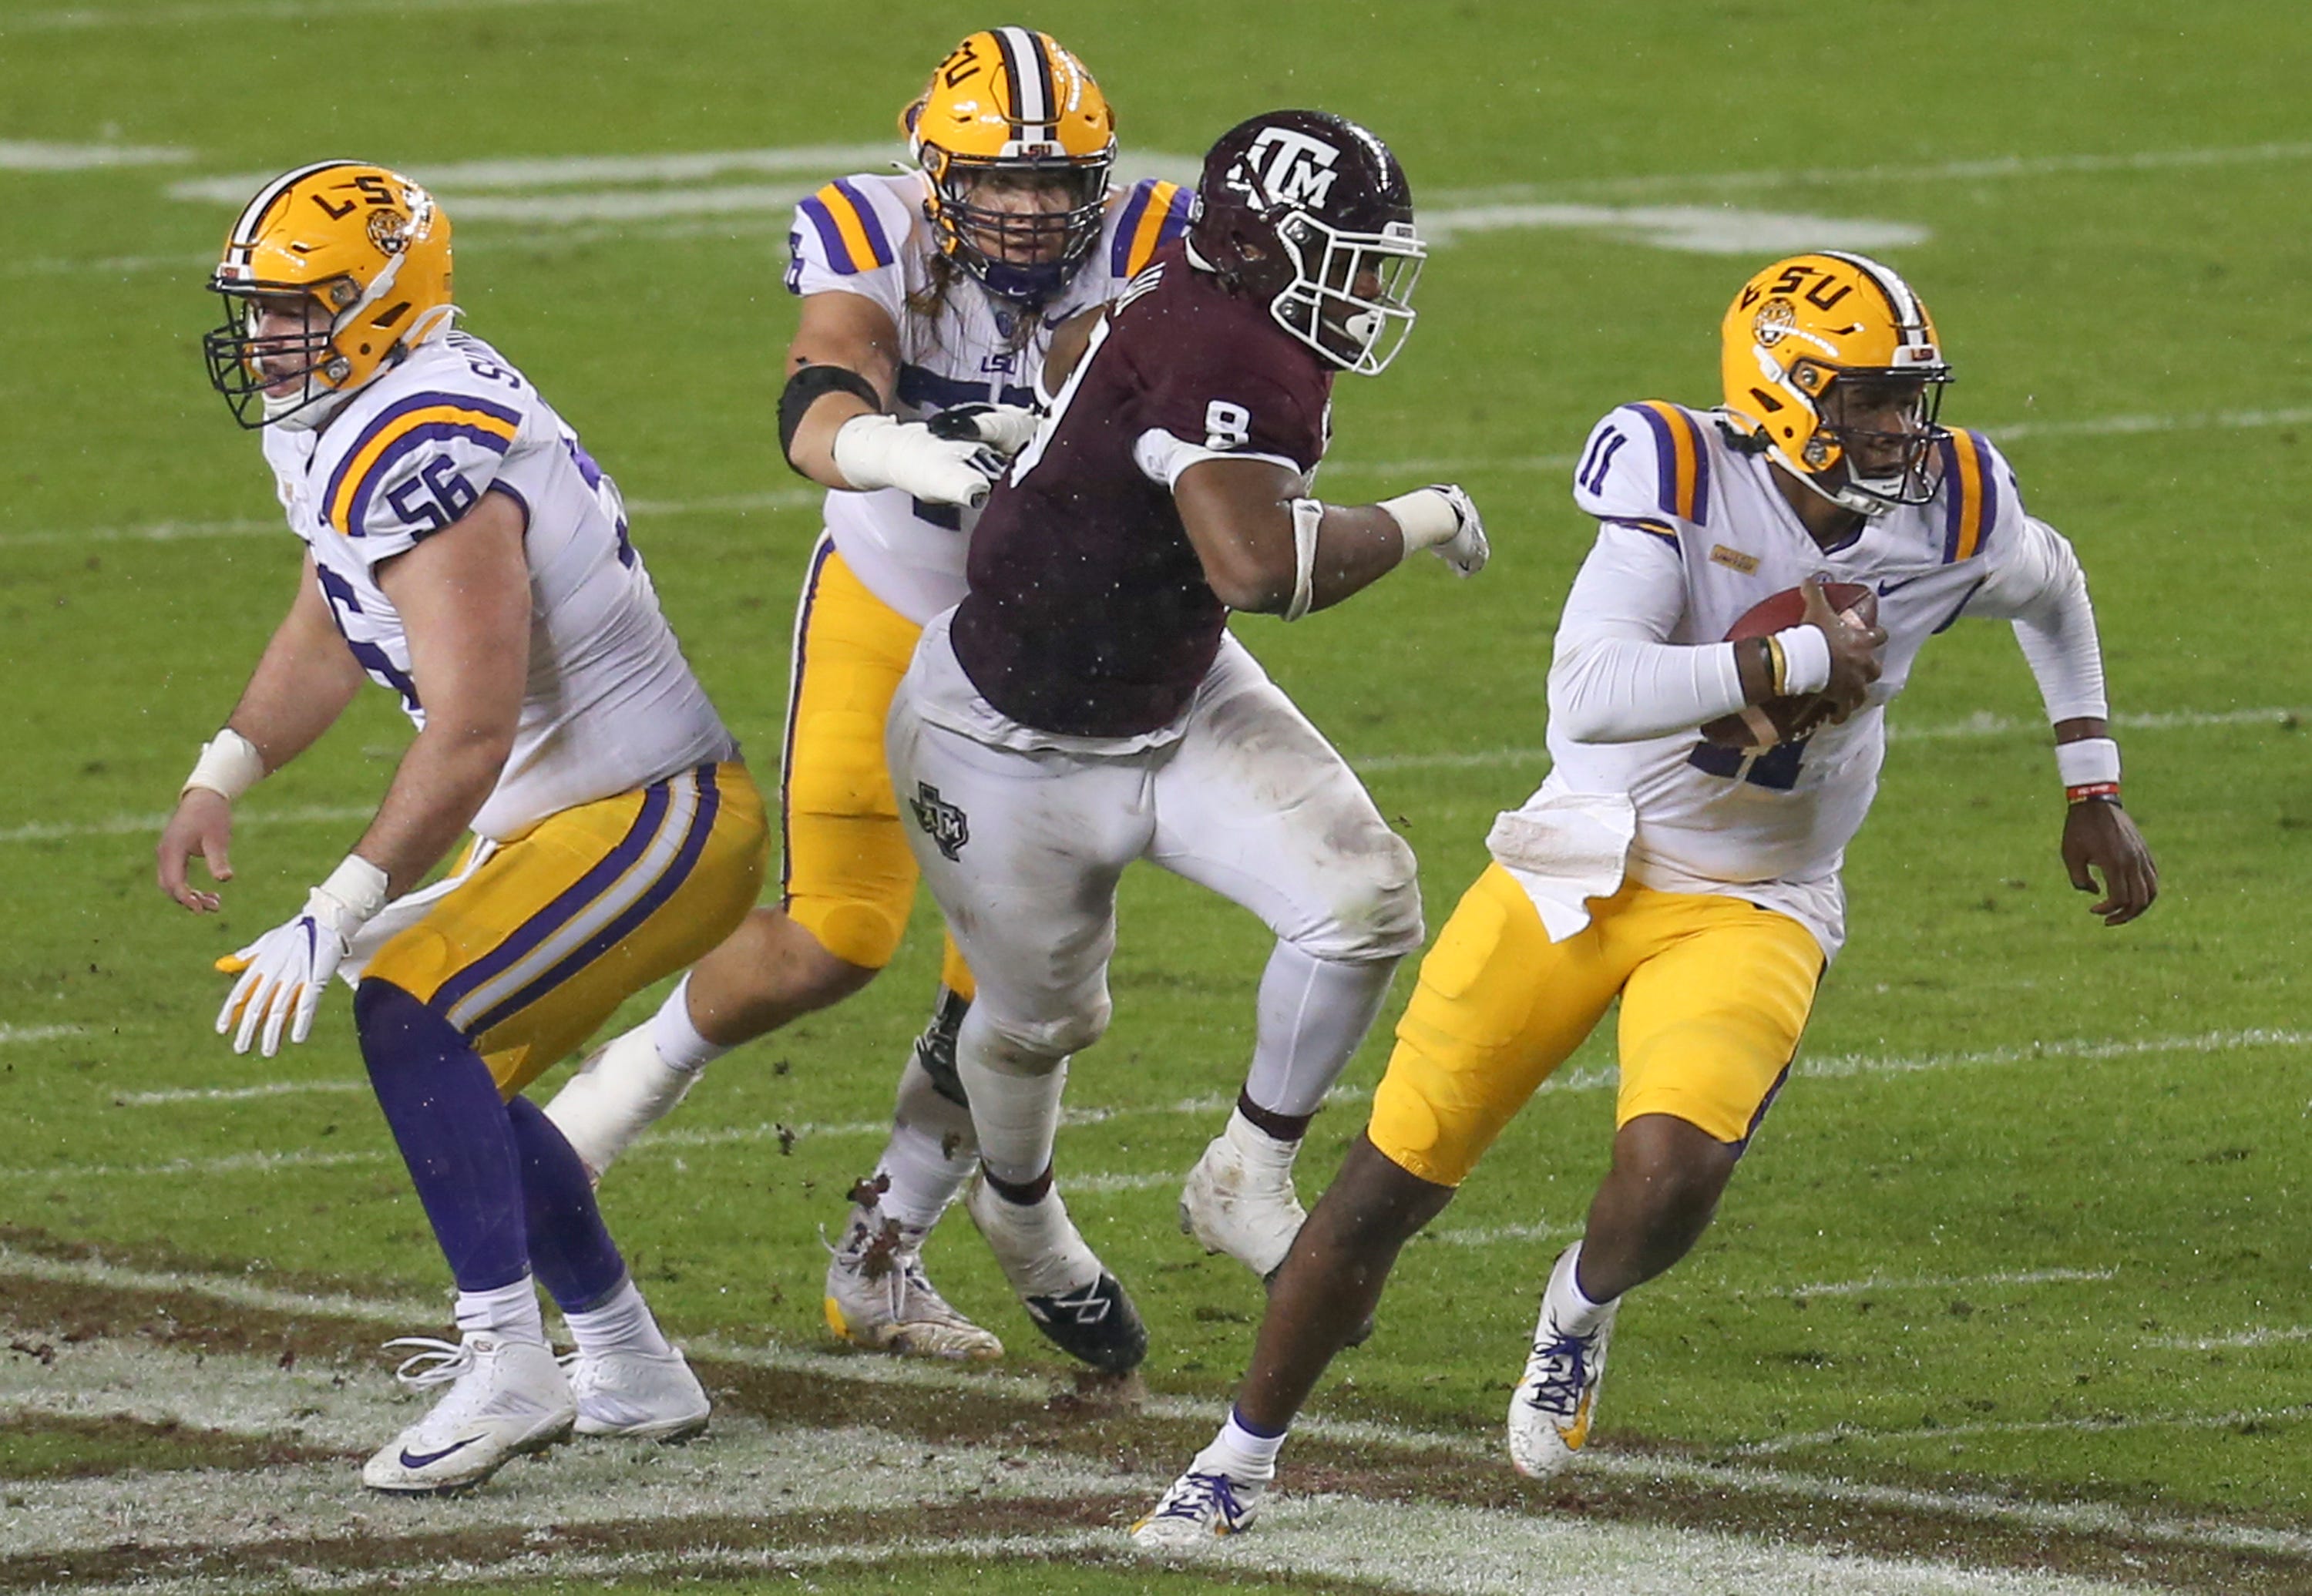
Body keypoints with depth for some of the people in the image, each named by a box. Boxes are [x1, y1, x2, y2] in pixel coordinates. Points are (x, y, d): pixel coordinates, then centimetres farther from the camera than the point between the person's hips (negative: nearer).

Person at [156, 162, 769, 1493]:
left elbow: (469, 736, -30)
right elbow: (330, 632, 25)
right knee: (457, 1073, 18)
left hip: (654, 818, -11)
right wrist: (222, 781, 13)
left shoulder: (422, 462, -26)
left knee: (412, 1018, -23)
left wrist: (336, 919, -29)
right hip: (569, 816, 11)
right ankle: (630, 1371, 30)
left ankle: (509, 1366, -23)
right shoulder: (348, 431, 7)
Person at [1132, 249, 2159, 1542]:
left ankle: (1586, 1304, 11)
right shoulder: (1688, 487, -21)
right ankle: (1244, 1456, 25)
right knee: (1390, 1182, 3)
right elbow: (1589, 695, -35)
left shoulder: (1952, 522, -9)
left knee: (1668, 1179, -26)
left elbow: (2053, 588, 16)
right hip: (1579, 874, -1)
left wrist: (2094, 790, 16)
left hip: (1750, 914, 1)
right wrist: (1794, 661, -35)